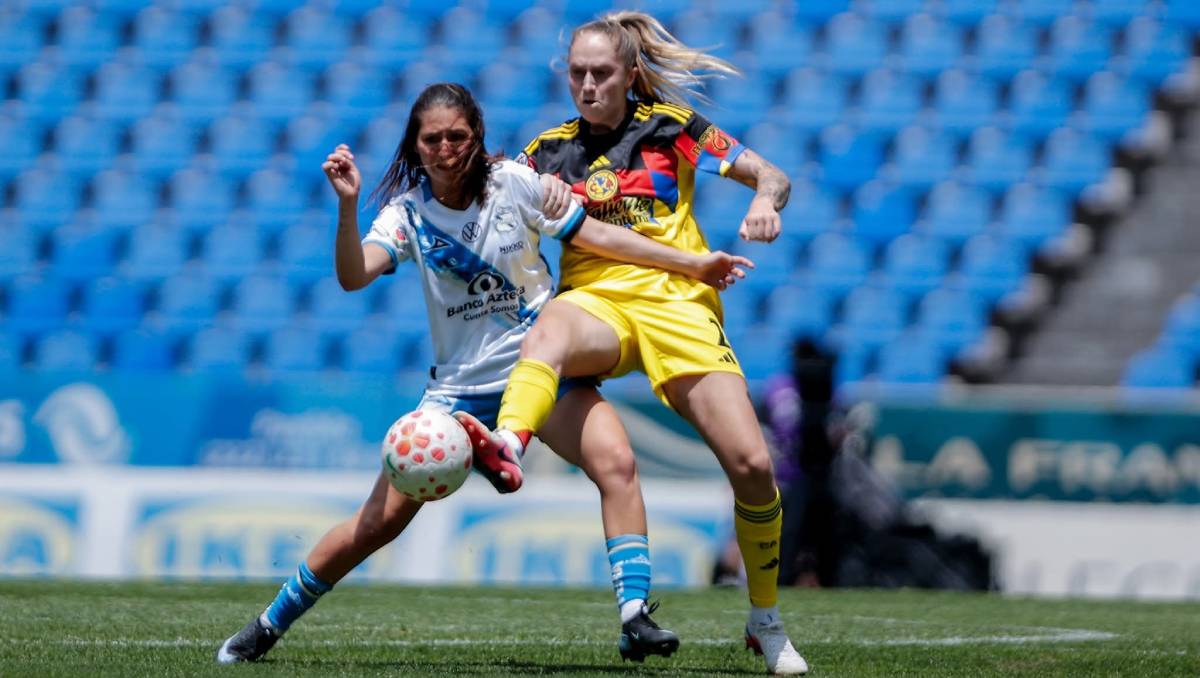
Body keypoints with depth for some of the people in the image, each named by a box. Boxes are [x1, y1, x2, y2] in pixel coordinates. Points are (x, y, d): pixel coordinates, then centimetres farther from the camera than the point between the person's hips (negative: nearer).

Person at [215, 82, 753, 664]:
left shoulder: (513, 182, -5)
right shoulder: (407, 212, -4)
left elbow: (596, 235, 1)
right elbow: (352, 277, -19)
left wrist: (694, 264, 1)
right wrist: (347, 205, -33)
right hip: (459, 386, 0)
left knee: (616, 463, -26)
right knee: (379, 522, -4)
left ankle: (635, 621, -23)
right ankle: (268, 626, 12)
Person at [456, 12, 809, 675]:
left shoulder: (669, 126, 8)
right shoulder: (551, 149, 14)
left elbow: (772, 176, 6)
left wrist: (764, 204, -17)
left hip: (677, 303, -1)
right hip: (596, 301, 1)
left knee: (752, 465, -12)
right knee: (550, 327, -39)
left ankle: (766, 622, 9)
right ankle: (508, 446, -70)